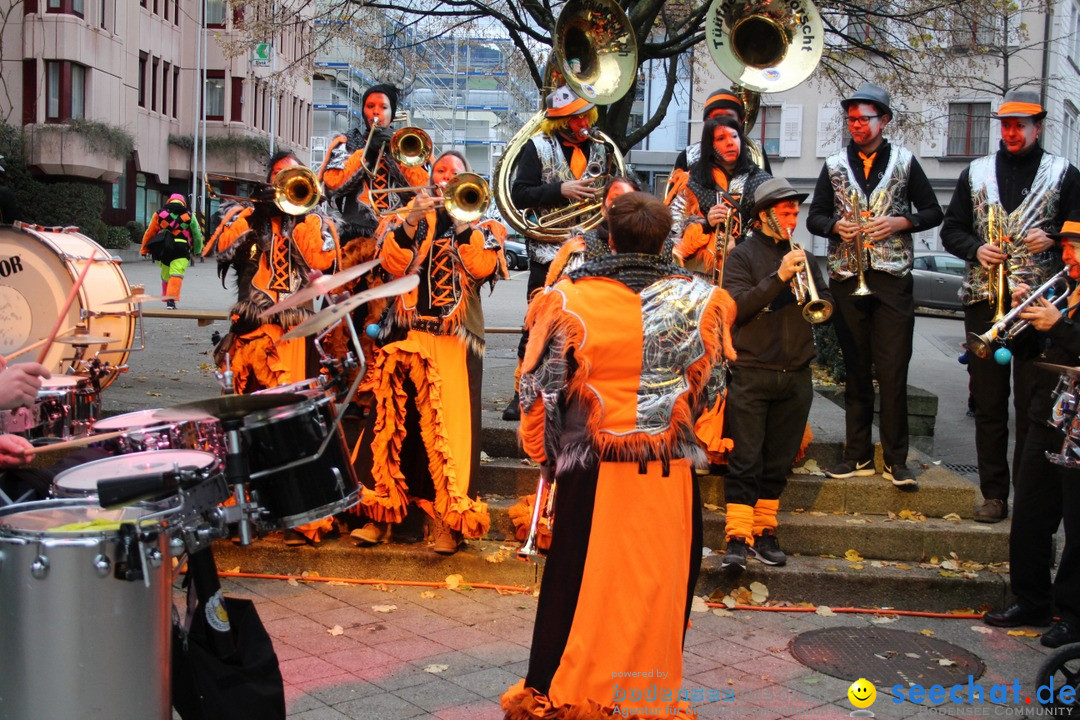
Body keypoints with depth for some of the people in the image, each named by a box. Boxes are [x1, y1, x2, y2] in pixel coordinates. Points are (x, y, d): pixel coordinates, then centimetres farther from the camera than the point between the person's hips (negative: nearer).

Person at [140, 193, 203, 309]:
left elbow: (149, 232, 12)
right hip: (181, 250, -2)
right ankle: (172, 299, -27)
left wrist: (144, 249, 21)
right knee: (176, 275, -11)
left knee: (166, 275, 20)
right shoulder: (189, 215, 12)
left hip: (163, 250, 2)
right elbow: (197, 234, 16)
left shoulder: (159, 213, 14)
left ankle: (166, 299, 29)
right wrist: (197, 251, 29)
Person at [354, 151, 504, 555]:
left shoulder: (478, 226, 13)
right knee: (394, 420, 0)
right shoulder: (410, 220, 17)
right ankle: (382, 514, 8)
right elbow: (392, 264, -1)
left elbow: (484, 268, -7)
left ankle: (447, 520, -2)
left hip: (457, 339, -2)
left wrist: (463, 222, -10)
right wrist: (410, 224, -13)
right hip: (408, 334, 2)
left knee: (450, 424, -8)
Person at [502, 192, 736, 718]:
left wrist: (543, 449, 12)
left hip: (592, 471, 0)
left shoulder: (569, 299, -7)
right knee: (656, 588, 12)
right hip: (670, 475, 0)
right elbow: (712, 385, 6)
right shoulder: (698, 301, -2)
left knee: (582, 582, 11)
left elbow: (542, 388, -2)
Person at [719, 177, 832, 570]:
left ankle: (765, 532, 16)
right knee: (745, 460, -5)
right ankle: (738, 538, -4)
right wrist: (779, 277, -20)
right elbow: (737, 306, -12)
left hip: (795, 375, 5)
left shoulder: (803, 257, 16)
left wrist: (811, 294, -10)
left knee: (778, 462, 8)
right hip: (752, 372, -4)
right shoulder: (742, 255, 2)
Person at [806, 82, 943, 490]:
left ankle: (895, 459, 5)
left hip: (892, 277, -2)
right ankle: (858, 454, 14)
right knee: (855, 371, 7)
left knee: (893, 373, -3)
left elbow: (933, 213, 8)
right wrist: (836, 226, -9)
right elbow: (815, 217, 12)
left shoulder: (905, 162, 7)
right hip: (846, 278, 2)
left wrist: (900, 222, -9)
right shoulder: (834, 166, 11)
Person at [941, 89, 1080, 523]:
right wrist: (976, 249, -6)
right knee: (988, 403, 6)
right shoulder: (976, 173, 14)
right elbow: (951, 229, 13)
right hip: (984, 302, 3)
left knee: (1033, 405, -2)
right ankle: (994, 494, 14)